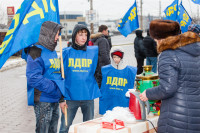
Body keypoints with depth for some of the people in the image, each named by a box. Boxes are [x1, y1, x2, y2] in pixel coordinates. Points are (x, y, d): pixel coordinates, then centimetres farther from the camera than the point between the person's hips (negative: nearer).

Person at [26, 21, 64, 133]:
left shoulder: (53, 51, 14)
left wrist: (61, 94, 11)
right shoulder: (36, 52, -14)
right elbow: (33, 78, -22)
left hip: (55, 100, 9)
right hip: (43, 101, -9)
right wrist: (53, 87, -20)